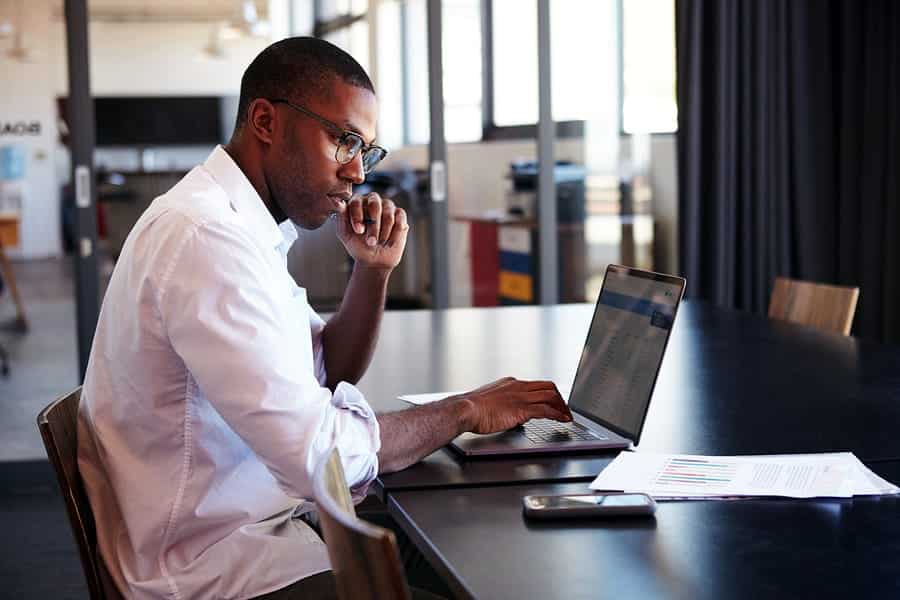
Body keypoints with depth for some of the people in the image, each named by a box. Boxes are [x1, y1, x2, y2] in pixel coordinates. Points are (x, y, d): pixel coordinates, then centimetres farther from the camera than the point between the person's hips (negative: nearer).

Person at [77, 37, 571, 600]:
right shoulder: (207, 240, -23)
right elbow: (317, 453, -26)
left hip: (249, 523, 10)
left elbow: (326, 377, 16)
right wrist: (466, 410, -12)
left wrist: (374, 269, 0)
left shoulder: (238, 222, 8)